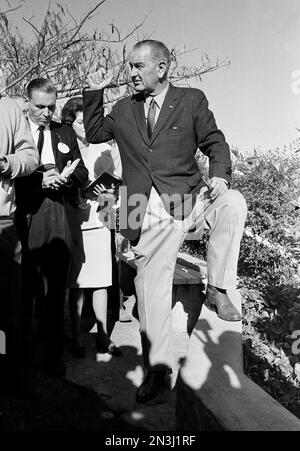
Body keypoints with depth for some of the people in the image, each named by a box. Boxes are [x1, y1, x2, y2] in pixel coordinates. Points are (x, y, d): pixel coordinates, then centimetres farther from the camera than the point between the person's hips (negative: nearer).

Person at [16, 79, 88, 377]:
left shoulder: (65, 133, 18)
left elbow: (82, 173, 14)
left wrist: (64, 178, -7)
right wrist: (41, 179, -14)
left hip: (60, 220, 2)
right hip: (27, 216, -1)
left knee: (55, 290, 2)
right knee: (23, 288, 4)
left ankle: (51, 355, 12)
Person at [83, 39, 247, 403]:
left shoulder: (192, 100, 9)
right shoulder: (124, 109, 17)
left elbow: (215, 143, 6)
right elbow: (94, 134, 26)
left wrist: (220, 175, -14)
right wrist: (94, 94, 14)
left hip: (188, 199, -1)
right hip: (150, 215, 2)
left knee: (234, 203, -31)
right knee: (150, 285, -4)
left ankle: (217, 289, -15)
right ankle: (156, 367, 9)